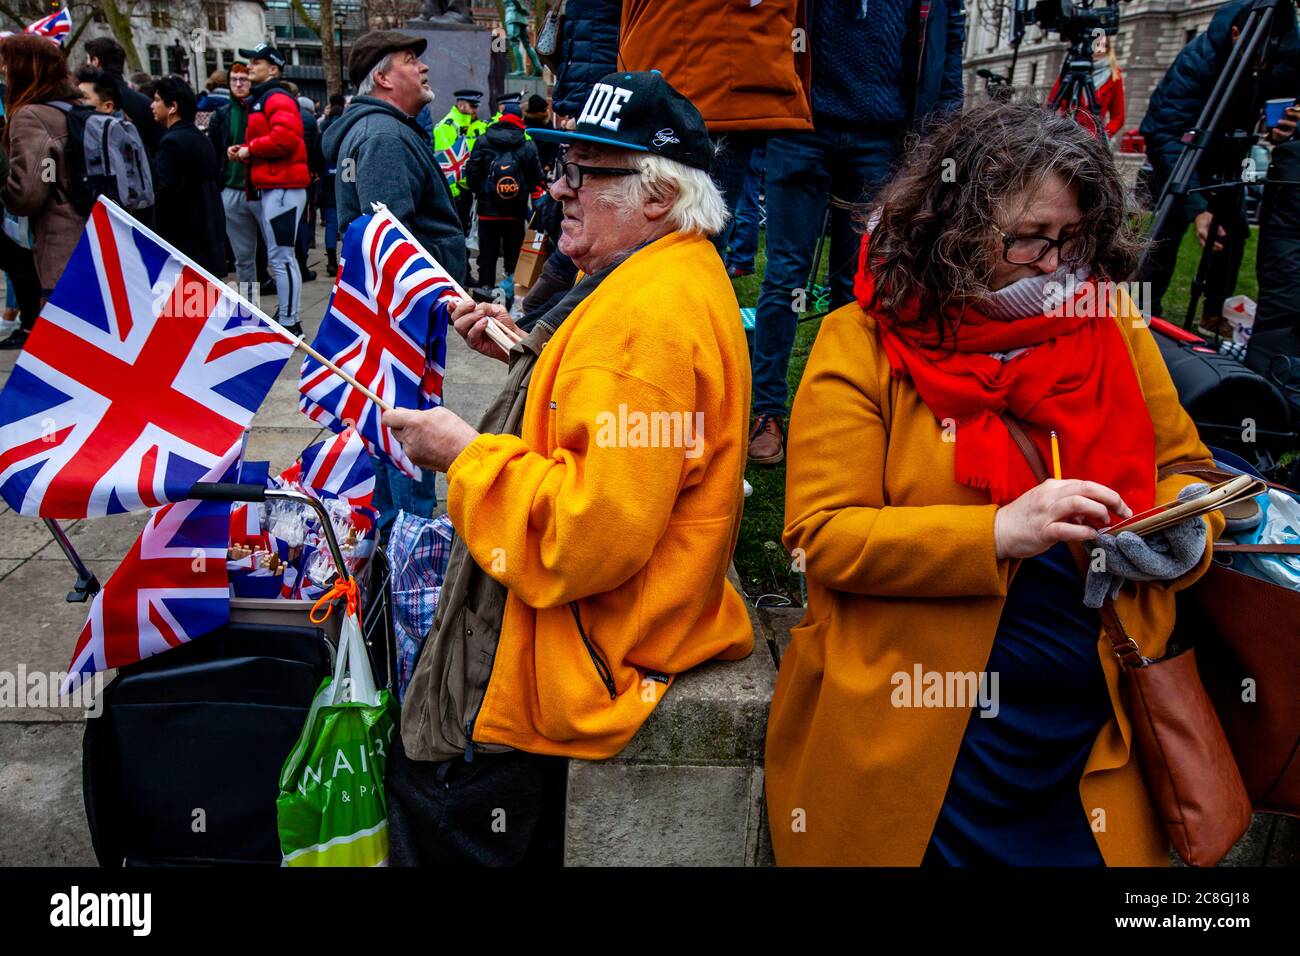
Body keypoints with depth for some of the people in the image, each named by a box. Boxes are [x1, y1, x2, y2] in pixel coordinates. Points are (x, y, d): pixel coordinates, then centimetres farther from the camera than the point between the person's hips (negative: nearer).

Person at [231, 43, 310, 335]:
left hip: (282, 187, -10)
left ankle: (289, 323, -7)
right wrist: (242, 151, 5)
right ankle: (283, 316, 24)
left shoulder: (277, 99, -8)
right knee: (277, 257, 15)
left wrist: (250, 150, -12)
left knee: (281, 257, -10)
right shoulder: (259, 100, 22)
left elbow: (284, 137, -24)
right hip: (269, 187, 11)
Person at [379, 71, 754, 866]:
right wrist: (528, 352, 9)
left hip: (595, 642, -11)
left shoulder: (648, 318, -26)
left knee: (428, 775, 0)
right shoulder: (676, 273, 9)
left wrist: (465, 455, -20)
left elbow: (592, 534, -32)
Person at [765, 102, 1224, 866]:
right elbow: (822, 536, -15)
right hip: (910, 733, -3)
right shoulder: (862, 343, -9)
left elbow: (1185, 465, 15)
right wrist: (998, 533, -25)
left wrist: (1182, 530, -8)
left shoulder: (1112, 328, 4)